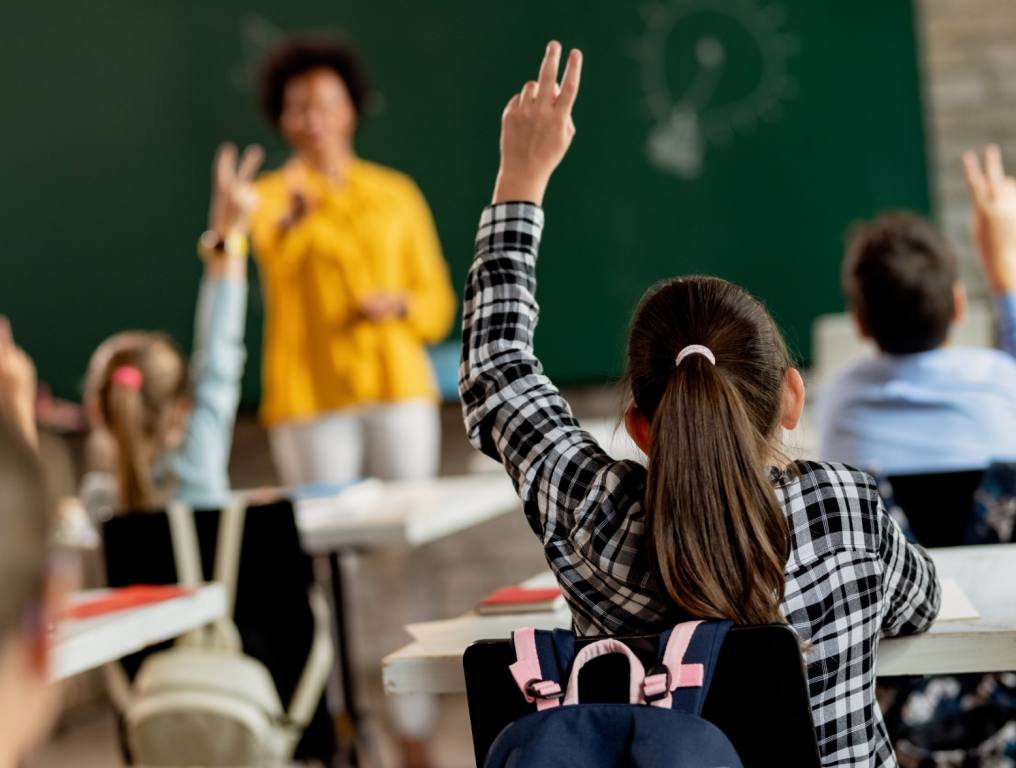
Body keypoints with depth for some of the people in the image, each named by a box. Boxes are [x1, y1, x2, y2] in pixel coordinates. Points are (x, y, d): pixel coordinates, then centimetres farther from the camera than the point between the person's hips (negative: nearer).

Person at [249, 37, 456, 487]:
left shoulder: (397, 192, 13)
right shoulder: (270, 195, 5)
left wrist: (401, 305, -7)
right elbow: (276, 250, -20)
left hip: (398, 387, 2)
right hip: (312, 397, -2)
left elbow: (438, 302, 14)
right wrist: (297, 214, -41)